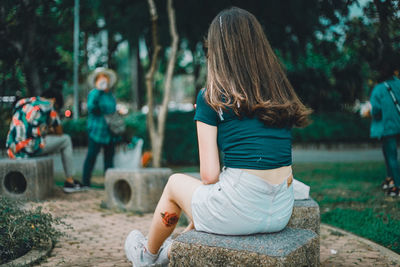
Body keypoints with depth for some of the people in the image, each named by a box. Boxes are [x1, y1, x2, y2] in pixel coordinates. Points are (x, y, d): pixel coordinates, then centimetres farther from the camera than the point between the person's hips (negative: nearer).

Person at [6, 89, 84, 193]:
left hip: (12, 150, 7)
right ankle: (69, 181, 13)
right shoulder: (48, 106, 2)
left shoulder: (21, 102, 20)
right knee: (65, 140, 12)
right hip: (29, 148, -7)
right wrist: (50, 130, 29)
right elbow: (59, 132, 9)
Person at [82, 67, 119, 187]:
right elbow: (90, 107, -23)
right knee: (92, 155, -5)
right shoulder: (93, 93, -5)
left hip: (110, 131, 7)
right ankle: (85, 182, 0)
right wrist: (98, 90, -25)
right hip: (97, 130, -7)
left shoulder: (110, 94, 16)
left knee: (109, 155, 10)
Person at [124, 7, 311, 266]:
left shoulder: (212, 98, -8)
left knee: (176, 182, 24)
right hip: (282, 213, 6)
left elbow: (209, 175, -11)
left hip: (238, 211, -5)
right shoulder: (281, 93, 7)